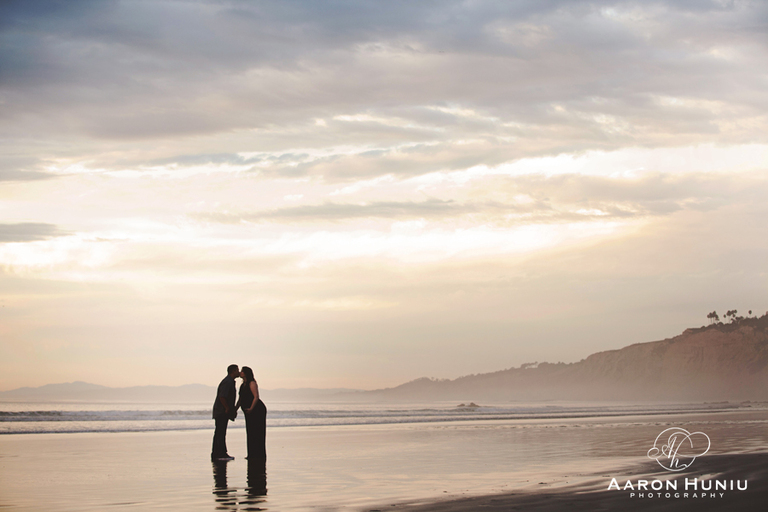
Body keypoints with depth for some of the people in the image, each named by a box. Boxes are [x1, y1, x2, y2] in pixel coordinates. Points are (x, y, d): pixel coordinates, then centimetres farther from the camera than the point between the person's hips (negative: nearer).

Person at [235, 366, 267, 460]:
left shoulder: (252, 383, -12)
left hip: (257, 410, -10)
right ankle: (252, 455, 15)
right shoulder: (243, 385, 16)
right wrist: (235, 408, 4)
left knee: (257, 433, -9)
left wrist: (251, 408, -33)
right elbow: (240, 399, 18)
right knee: (250, 433, 10)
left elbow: (256, 397, -21)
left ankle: (259, 455, -8)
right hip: (249, 413, 10)